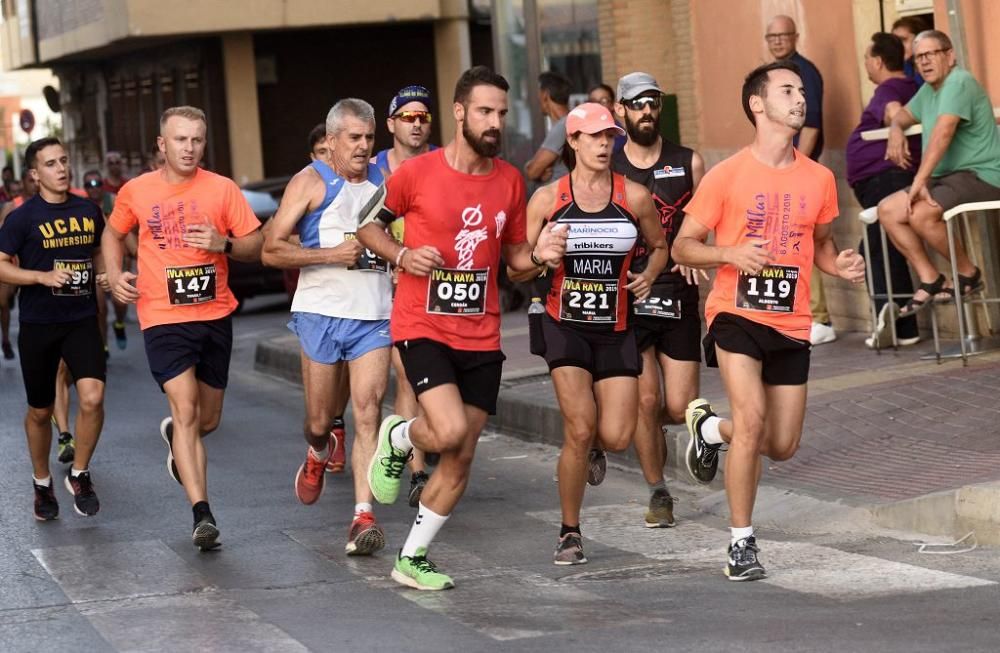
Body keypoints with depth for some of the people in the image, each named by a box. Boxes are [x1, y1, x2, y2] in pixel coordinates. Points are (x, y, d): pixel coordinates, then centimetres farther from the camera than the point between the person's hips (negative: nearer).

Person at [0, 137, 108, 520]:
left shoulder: (89, 211, 5)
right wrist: (44, 277, -22)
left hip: (82, 320, 2)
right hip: (38, 326, -2)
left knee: (92, 398, -19)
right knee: (40, 411, 10)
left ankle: (79, 475, 3)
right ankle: (42, 484, 32)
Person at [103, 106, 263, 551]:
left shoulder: (222, 189, -1)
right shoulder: (136, 192, 1)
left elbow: (255, 246, 2)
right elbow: (113, 234, 19)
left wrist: (224, 243, -18)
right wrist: (115, 276, 3)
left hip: (215, 316, 2)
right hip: (163, 318, -2)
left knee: (207, 420, 13)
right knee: (186, 409, -17)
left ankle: (175, 438, 50)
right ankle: (202, 514, -19)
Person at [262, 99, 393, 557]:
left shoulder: (384, 178, 11)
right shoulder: (310, 182, -1)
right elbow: (271, 250, -6)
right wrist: (331, 254, -14)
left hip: (374, 316, 2)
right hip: (321, 312, -2)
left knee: (367, 413, -11)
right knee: (319, 420, 6)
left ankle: (363, 515, -13)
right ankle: (318, 454, 42)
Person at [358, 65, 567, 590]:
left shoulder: (509, 180, 5)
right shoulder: (416, 173, -8)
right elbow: (367, 225, 5)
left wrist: (538, 254, -8)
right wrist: (402, 256, -13)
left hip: (481, 336, 5)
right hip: (423, 327, -5)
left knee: (461, 459, 5)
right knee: (450, 432, -23)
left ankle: (411, 559, 19)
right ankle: (397, 437, 13)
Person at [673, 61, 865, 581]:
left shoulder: (819, 179, 5)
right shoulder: (727, 176, -6)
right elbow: (682, 247, -1)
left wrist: (840, 266, -1)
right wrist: (730, 254, -20)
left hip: (791, 324, 4)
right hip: (736, 314, -4)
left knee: (782, 445, 5)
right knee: (752, 416, -22)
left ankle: (709, 427, 38)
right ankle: (742, 543, -8)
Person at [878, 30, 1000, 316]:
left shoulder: (959, 82, -16)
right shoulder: (929, 90, 15)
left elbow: (943, 132, -27)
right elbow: (905, 113, 32)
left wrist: (920, 180, -31)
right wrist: (895, 130, 6)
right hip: (949, 176, 10)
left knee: (920, 214, -31)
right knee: (887, 210, -2)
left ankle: (969, 275, -10)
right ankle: (930, 281, -2)